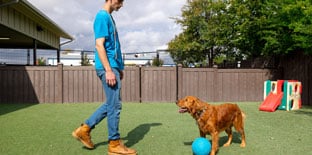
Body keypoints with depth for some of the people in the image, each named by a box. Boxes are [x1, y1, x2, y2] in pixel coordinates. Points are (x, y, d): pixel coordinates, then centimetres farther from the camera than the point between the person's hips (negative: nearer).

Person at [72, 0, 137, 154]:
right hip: (108, 68, -10)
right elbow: (99, 45, -18)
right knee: (114, 105, -4)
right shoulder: (102, 17, -10)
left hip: (113, 67, 10)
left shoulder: (109, 17, 19)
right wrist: (108, 70, -22)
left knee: (111, 104, 14)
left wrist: (119, 68, 22)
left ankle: (84, 129, 20)